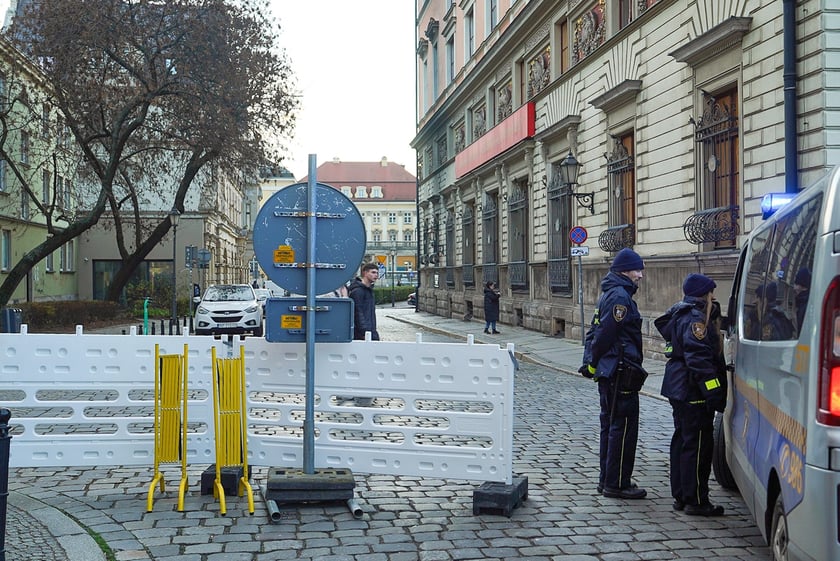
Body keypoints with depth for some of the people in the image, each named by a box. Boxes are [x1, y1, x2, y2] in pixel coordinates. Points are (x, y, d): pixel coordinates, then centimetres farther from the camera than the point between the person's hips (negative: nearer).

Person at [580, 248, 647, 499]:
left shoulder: (610, 295, 18)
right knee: (624, 426, -4)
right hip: (620, 372, -11)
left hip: (607, 373, 11)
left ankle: (607, 480, 23)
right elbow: (605, 334, -19)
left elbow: (595, 332, 17)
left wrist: (591, 362, 12)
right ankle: (616, 484, 1)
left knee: (610, 425, 15)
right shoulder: (620, 296, -15)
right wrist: (593, 363, -9)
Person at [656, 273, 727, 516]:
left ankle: (681, 496, 23)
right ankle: (696, 501, 1)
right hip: (693, 393, -11)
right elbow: (699, 359, -24)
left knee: (683, 440, 15)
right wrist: (714, 392, -25)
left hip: (679, 390, 11)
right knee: (698, 444, -4)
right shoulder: (695, 319, -16)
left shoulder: (681, 316, 15)